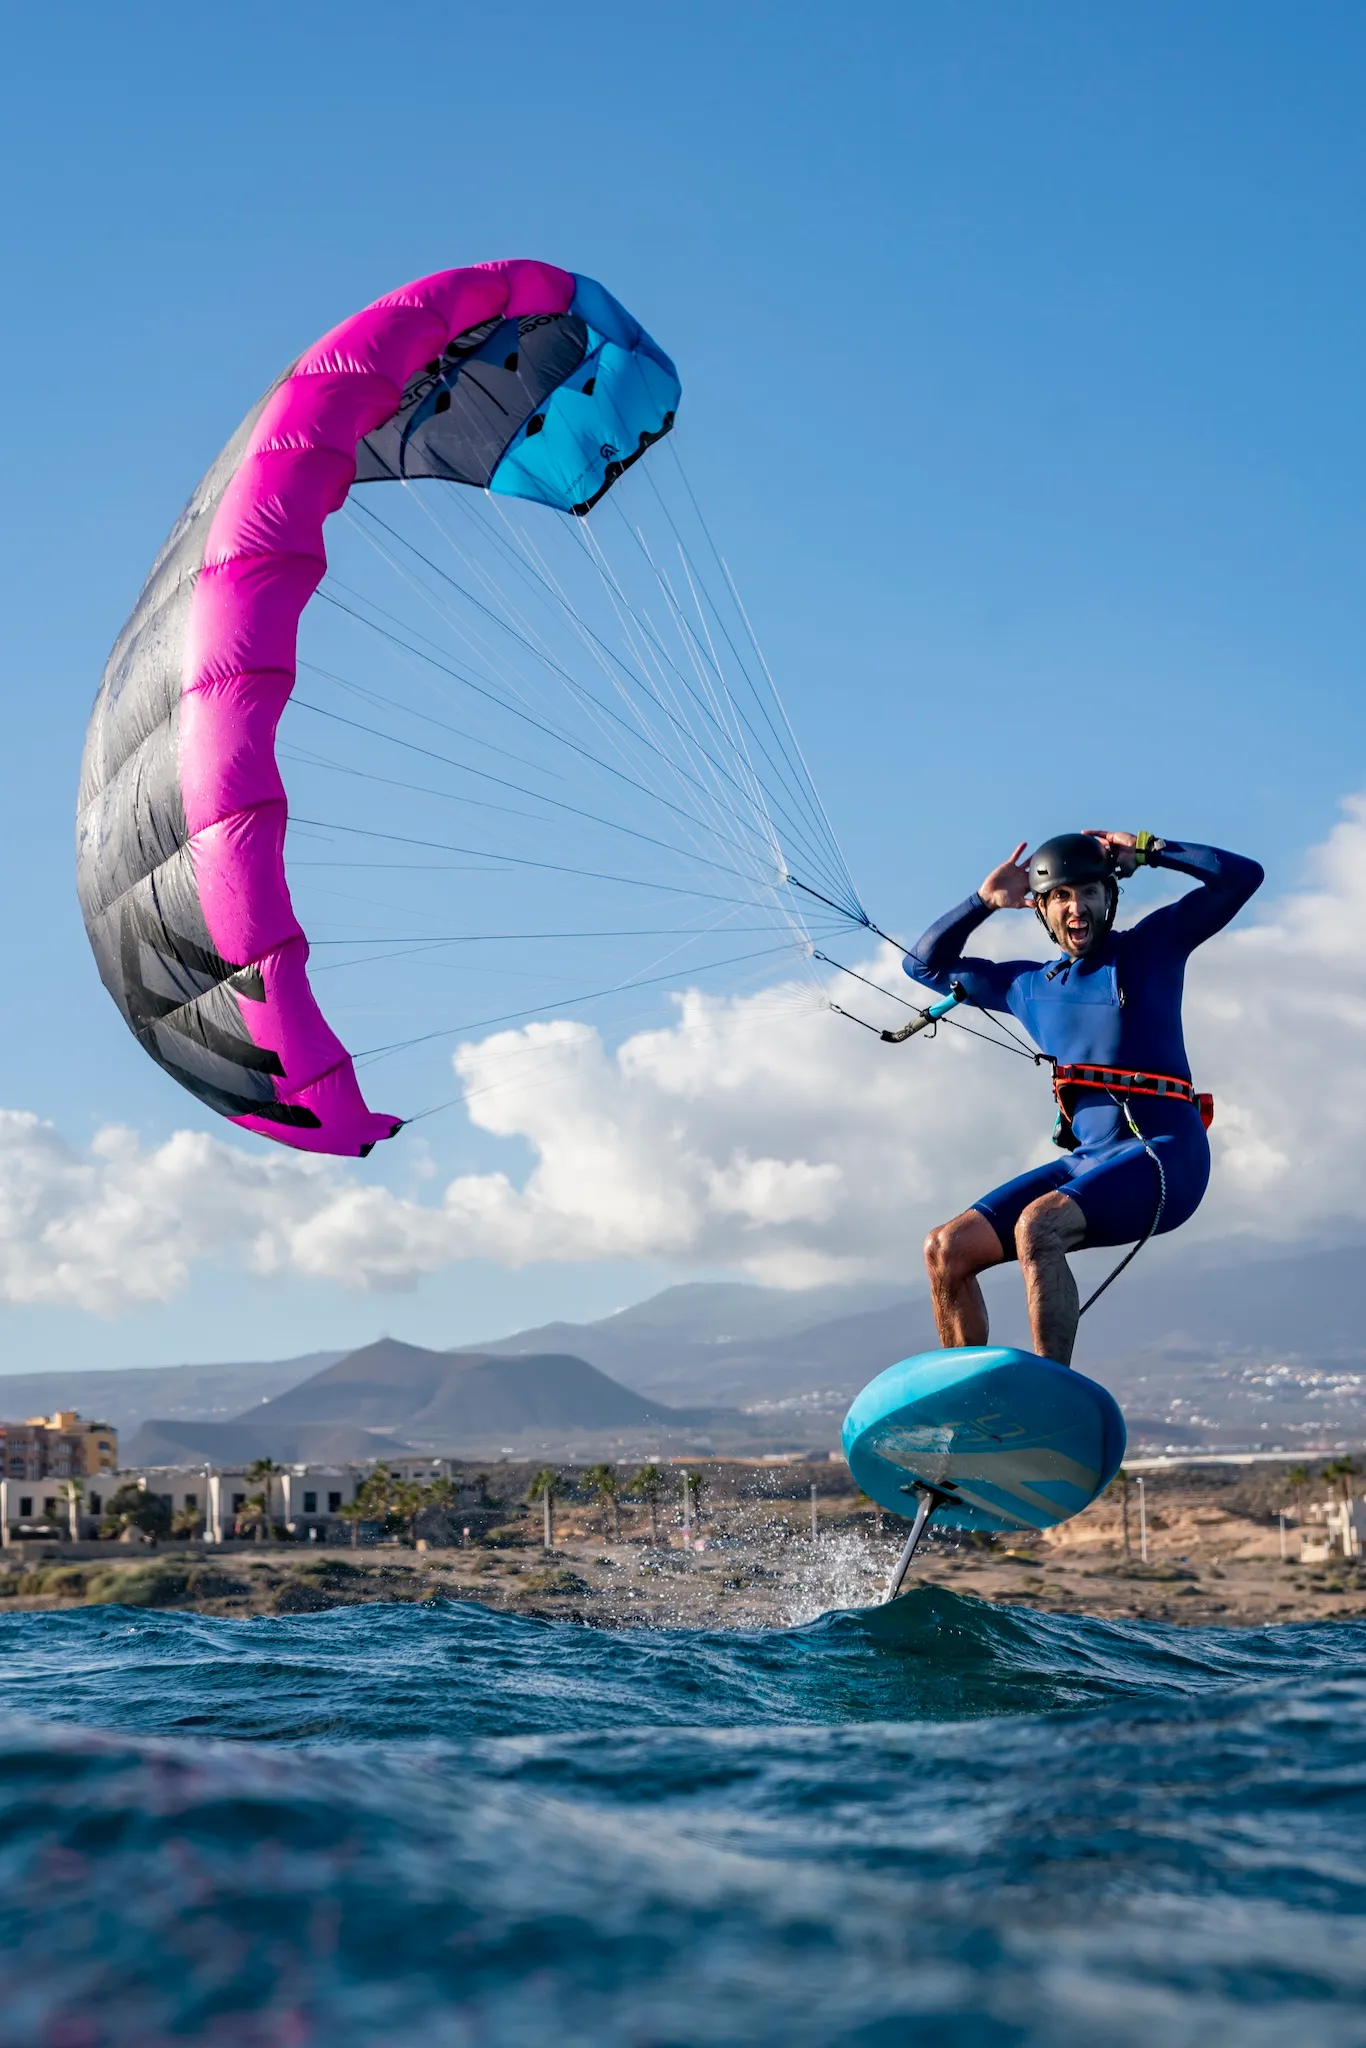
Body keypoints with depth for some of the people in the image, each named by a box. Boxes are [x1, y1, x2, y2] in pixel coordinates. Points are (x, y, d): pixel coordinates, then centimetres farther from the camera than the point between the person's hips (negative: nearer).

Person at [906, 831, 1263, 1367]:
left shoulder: (1153, 946, 5)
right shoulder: (1030, 985, 19)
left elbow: (1243, 876, -2)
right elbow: (925, 963, 27)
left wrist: (1146, 849, -2)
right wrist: (984, 901, 15)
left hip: (1164, 1155, -6)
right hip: (1087, 1159, 7)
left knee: (1037, 1226, -33)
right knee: (946, 1250, -6)